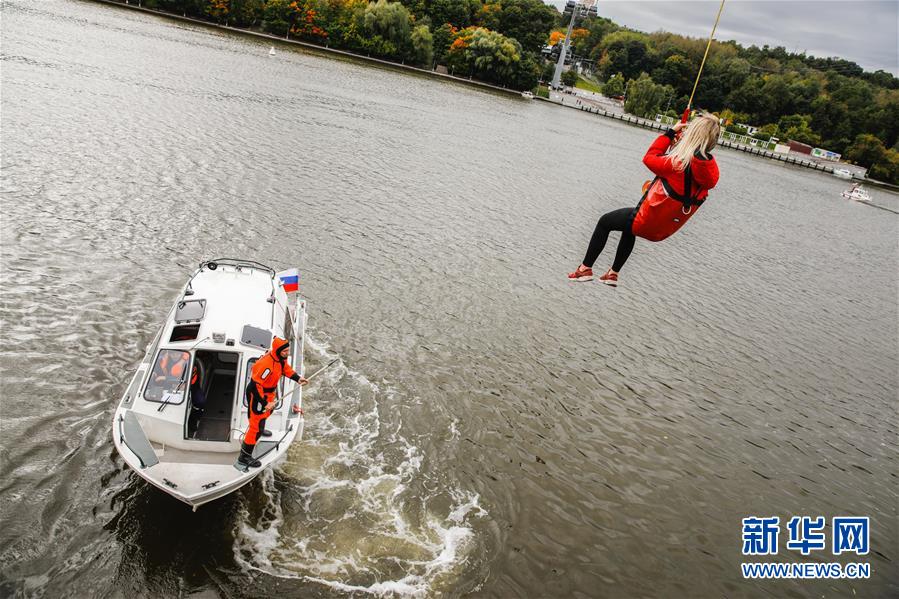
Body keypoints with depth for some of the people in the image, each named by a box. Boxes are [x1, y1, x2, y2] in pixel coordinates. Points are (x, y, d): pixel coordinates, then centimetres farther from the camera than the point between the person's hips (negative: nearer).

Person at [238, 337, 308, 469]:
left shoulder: (281, 357, -11)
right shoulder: (267, 365, -38)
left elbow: (285, 368, 10)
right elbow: (255, 385, -34)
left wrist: (297, 378, -3)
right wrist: (264, 403, -30)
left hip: (268, 392, 9)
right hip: (257, 395, -9)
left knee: (268, 411, 35)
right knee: (256, 424, -4)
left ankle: (260, 429, 64)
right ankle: (244, 457, 7)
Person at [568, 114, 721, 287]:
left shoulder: (681, 162, -27)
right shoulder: (711, 169, -7)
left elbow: (650, 158, -12)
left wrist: (670, 133, -5)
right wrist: (678, 146, 2)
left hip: (648, 222, -7)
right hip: (666, 228, 7)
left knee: (604, 222, 16)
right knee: (630, 228, 37)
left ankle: (585, 269, 22)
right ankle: (613, 274, 43)